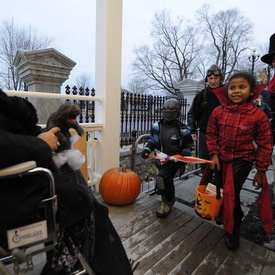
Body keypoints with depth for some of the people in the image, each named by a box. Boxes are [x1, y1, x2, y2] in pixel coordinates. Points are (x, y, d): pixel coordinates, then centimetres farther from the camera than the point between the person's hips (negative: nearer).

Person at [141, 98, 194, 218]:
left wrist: (183, 156, -19)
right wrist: (147, 149, -2)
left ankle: (167, 202, 4)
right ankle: (170, 198, 53)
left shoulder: (182, 129, -11)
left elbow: (189, 146, -1)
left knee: (162, 178, -24)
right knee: (167, 181, 22)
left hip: (174, 160, -5)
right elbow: (152, 140, 14)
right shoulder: (157, 126, -1)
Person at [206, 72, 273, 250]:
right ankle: (236, 217, 50)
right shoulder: (218, 112, -9)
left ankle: (233, 229, 22)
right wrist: (214, 154, -6)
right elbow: (211, 134, 3)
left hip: (243, 160, -4)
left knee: (231, 192, -7)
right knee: (225, 190, 17)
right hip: (222, 158, 4)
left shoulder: (258, 115, -17)